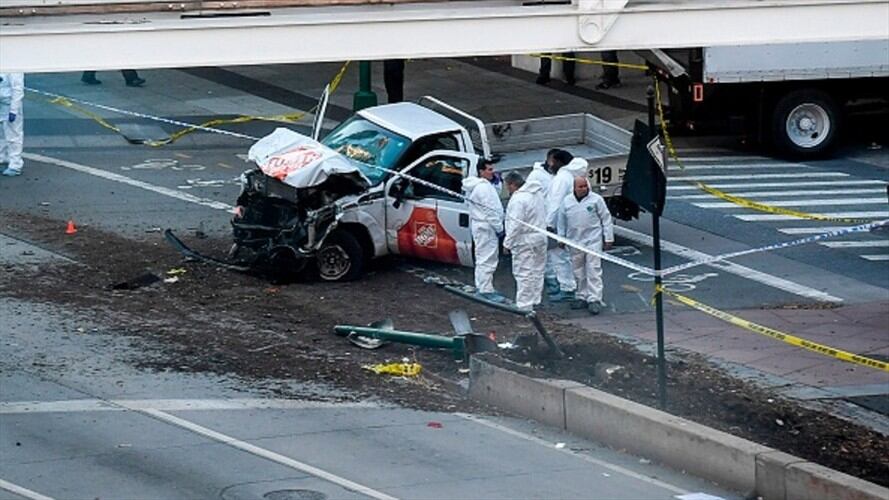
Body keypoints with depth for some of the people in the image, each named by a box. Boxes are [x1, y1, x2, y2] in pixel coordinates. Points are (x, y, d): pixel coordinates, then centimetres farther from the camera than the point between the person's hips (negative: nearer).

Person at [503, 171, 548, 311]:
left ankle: (524, 306, -4)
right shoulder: (537, 194, 9)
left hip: (524, 242, -10)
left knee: (524, 274, -5)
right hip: (540, 238, 10)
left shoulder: (518, 199, -21)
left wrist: (507, 243, -15)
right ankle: (535, 301, 26)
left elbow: (515, 225, -23)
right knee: (537, 271, 17)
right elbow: (544, 215, 19)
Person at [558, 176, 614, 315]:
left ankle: (594, 299, -8)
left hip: (593, 240, -4)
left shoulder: (596, 199, -3)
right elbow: (562, 221, 15)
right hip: (575, 241, 4)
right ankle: (581, 297, 22)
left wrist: (608, 238, -1)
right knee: (578, 272, 10)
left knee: (593, 271, -8)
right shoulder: (567, 201, 5)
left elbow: (606, 219, 1)